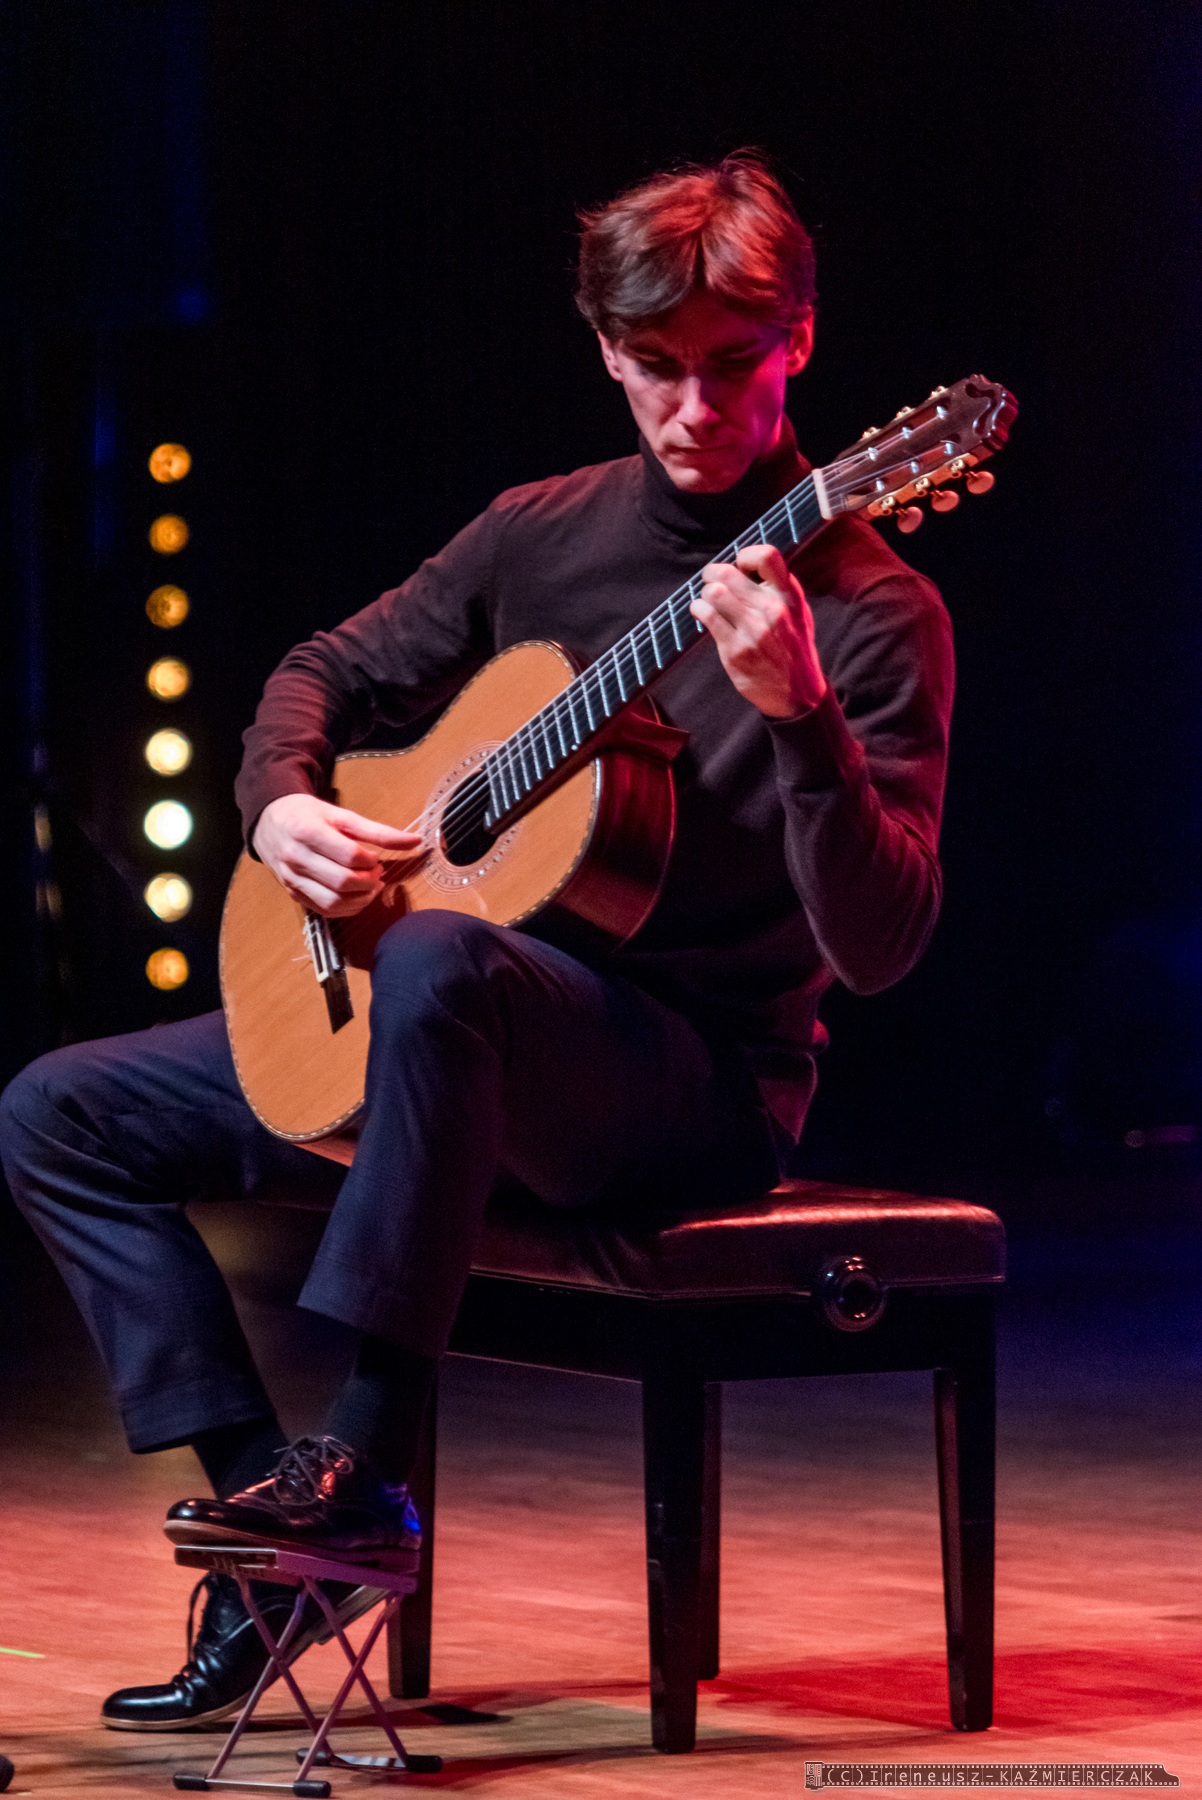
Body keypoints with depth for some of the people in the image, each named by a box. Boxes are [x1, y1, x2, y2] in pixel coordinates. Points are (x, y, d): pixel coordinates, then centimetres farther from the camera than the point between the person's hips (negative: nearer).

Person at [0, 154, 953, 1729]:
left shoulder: (871, 611, -11)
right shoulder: (542, 534, 7)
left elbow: (878, 947, -21)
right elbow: (330, 671, 20)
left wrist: (797, 714, -37)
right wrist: (279, 803, -3)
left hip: (703, 1075, -7)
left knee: (439, 957, -40)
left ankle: (370, 1454, -31)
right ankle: (267, 1494, -9)